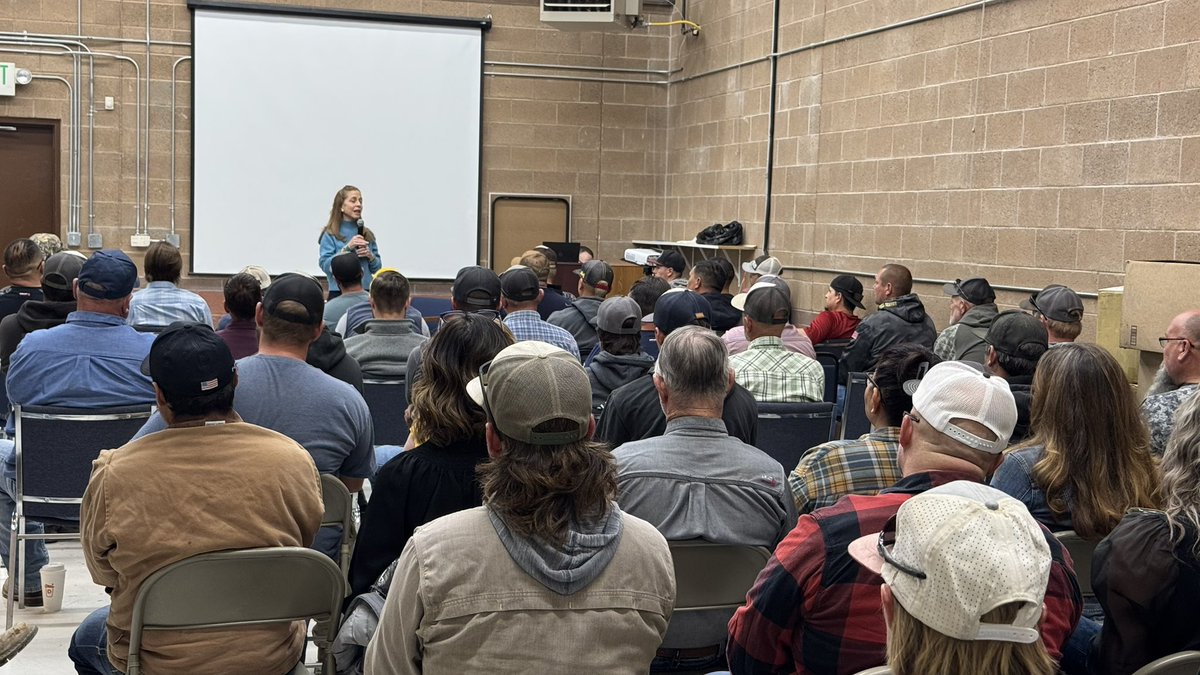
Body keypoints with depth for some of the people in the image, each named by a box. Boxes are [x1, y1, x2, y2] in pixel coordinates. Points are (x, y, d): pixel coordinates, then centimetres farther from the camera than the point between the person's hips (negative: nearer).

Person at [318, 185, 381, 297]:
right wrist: (347, 248, -17)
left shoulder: (367, 234, 10)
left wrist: (370, 256, -7)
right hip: (339, 293, -4)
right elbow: (325, 265, -11)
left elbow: (377, 268, 13)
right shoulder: (330, 235, -2)